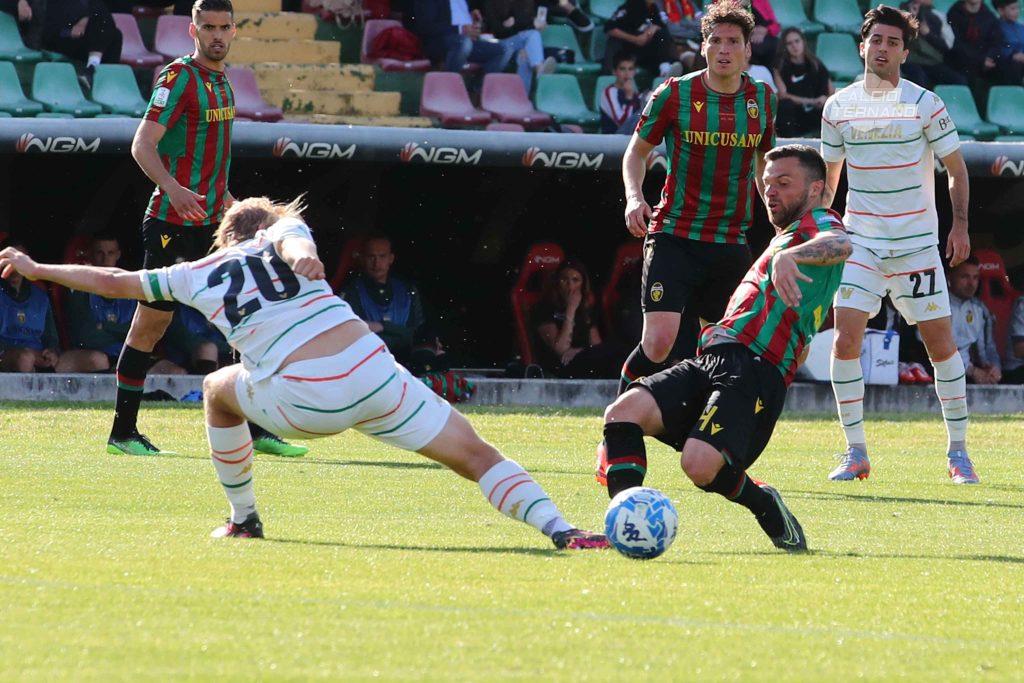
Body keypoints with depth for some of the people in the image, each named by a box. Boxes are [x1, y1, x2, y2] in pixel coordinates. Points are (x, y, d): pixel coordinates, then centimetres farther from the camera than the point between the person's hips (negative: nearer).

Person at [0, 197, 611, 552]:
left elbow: (113, 281, 29)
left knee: (219, 388, 33)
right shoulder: (285, 233, 20)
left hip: (303, 405, 0)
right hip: (373, 373, 0)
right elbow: (294, 239, -6)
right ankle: (559, 529, -19)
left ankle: (244, 519, 35)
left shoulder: (198, 275, 21)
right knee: (478, 457, 4)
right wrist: (303, 256, -30)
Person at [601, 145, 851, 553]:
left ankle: (764, 504, 0)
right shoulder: (783, 238, 35)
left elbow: (841, 244, -21)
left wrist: (789, 256, -40)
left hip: (753, 370, -9)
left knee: (700, 464, -29)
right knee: (623, 412, -15)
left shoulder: (817, 224, 7)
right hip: (712, 361, 9)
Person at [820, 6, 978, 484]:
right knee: (846, 338, -12)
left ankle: (958, 453, 12)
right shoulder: (838, 107, 4)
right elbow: (829, 175, 16)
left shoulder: (924, 104, -4)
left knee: (940, 342, -1)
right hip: (860, 241, 2)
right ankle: (855, 453, -2)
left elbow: (956, 168, 3)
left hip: (917, 242, -1)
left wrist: (960, 225, -8)